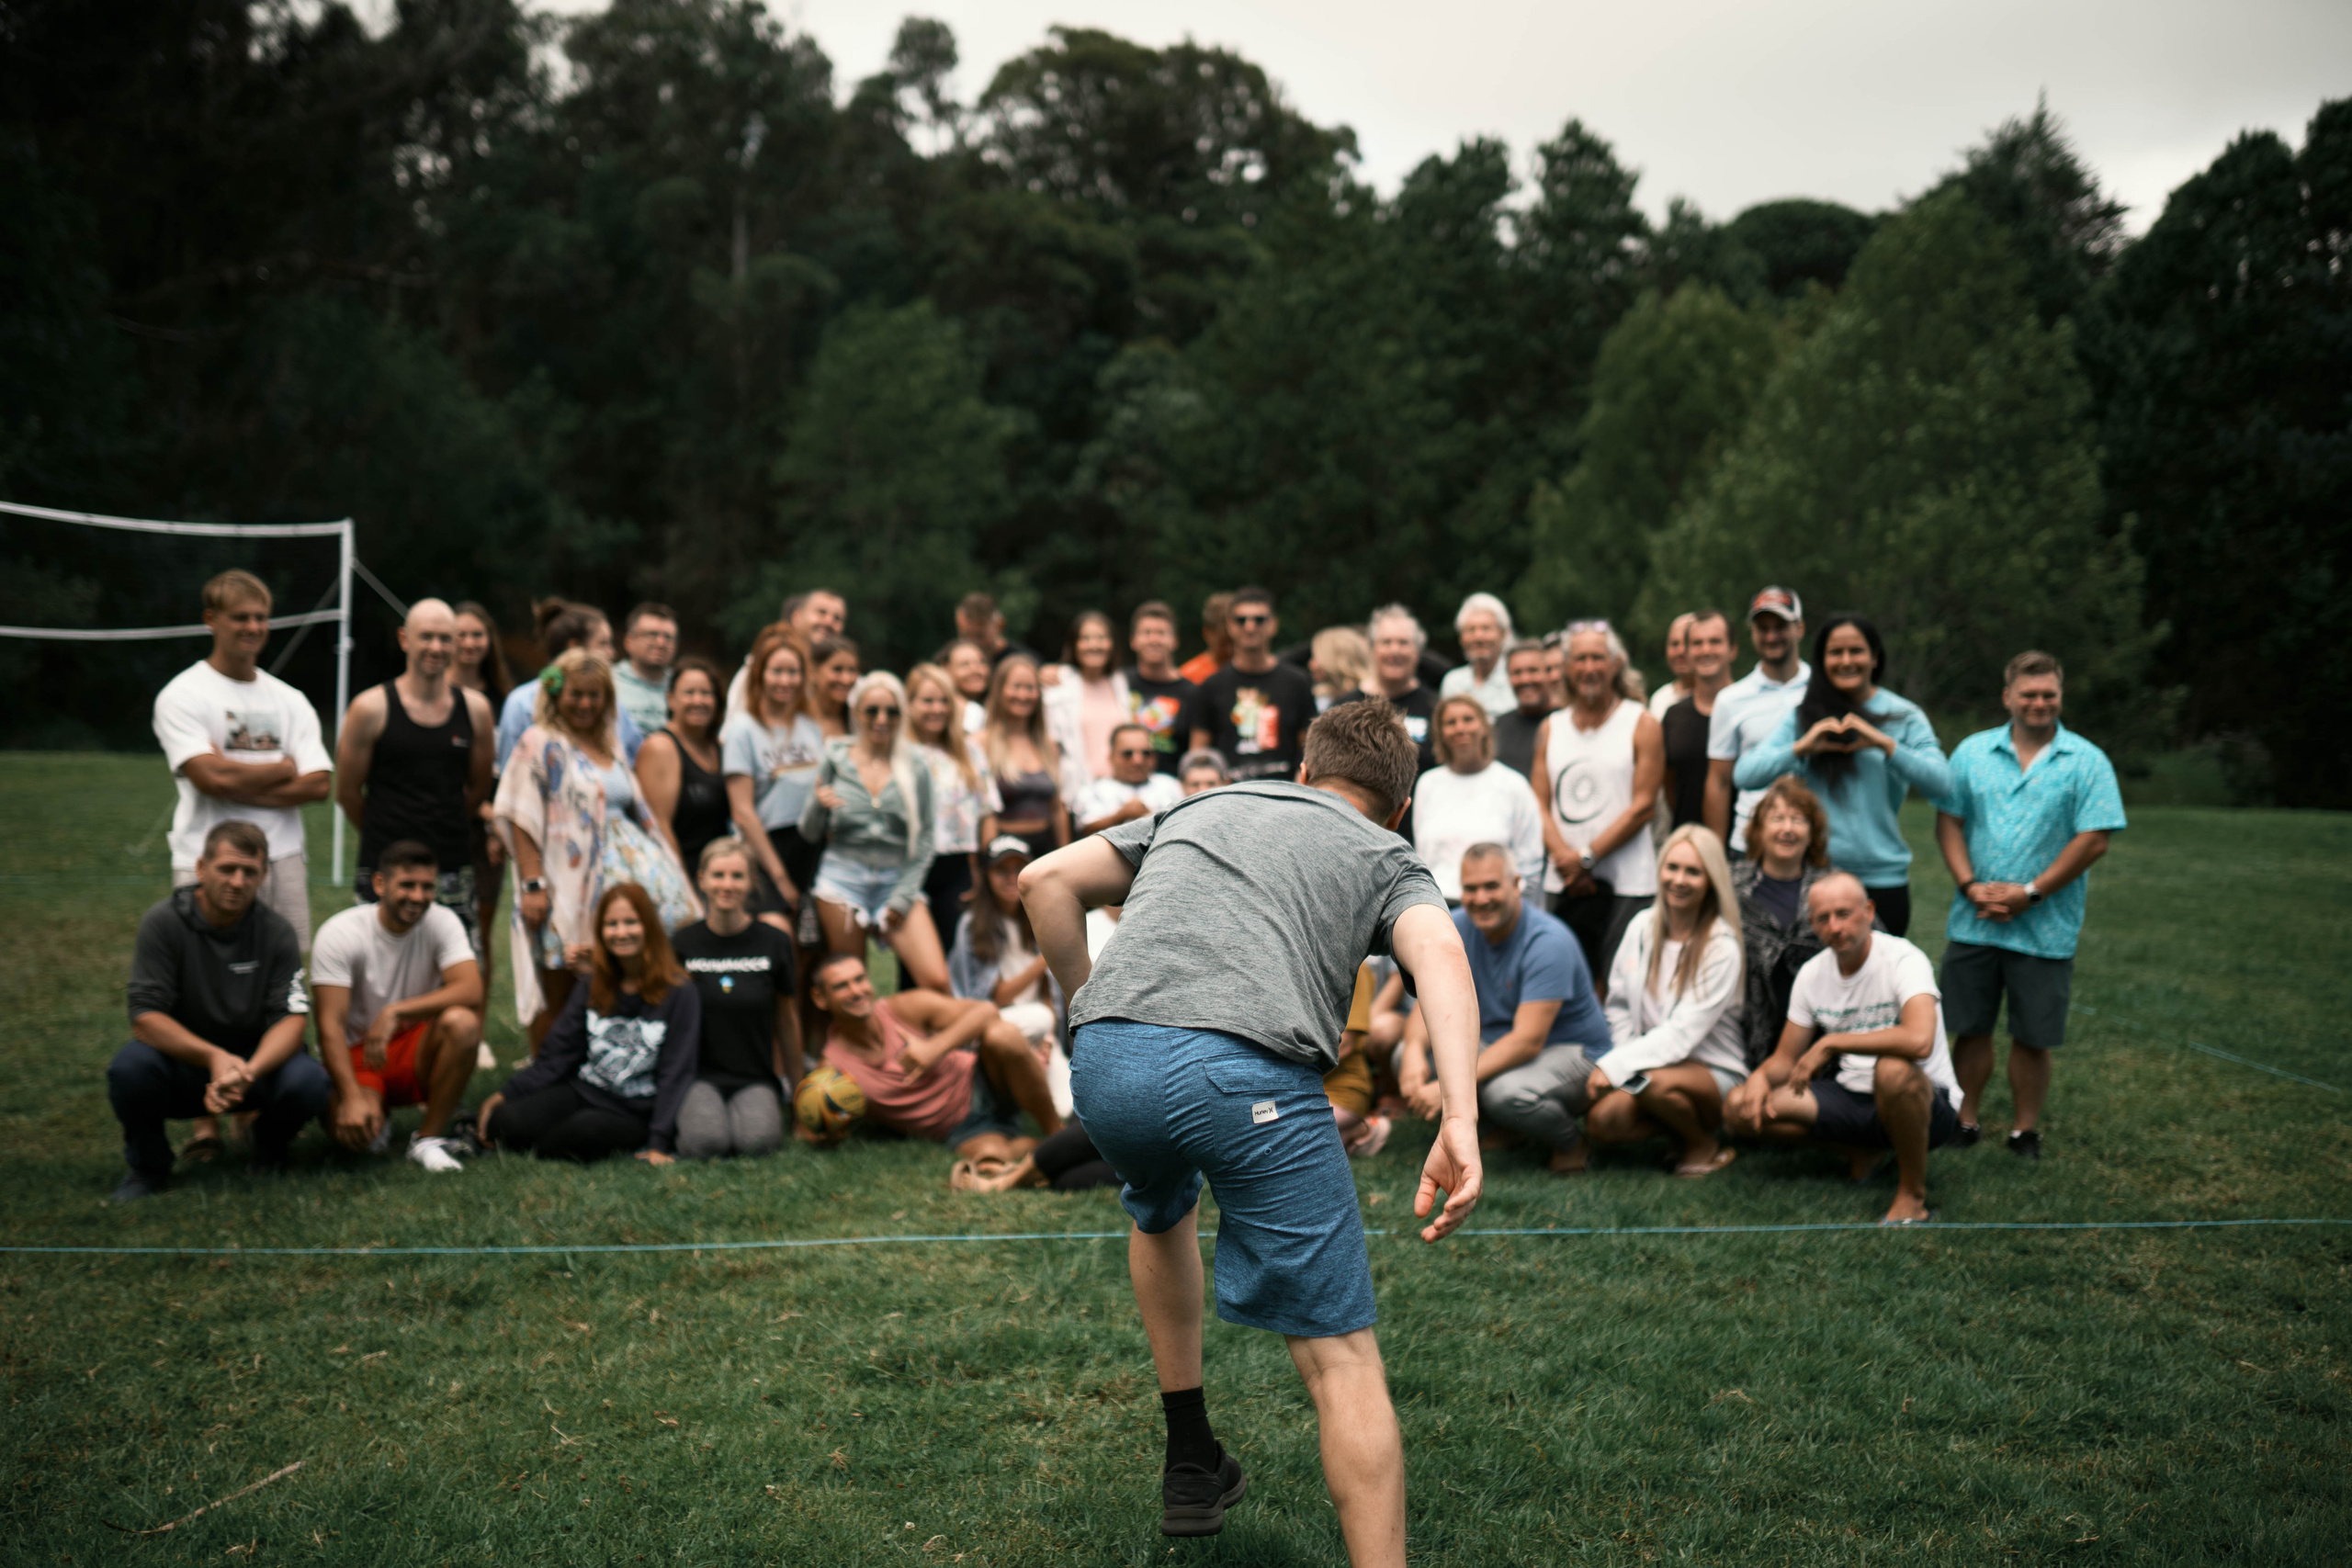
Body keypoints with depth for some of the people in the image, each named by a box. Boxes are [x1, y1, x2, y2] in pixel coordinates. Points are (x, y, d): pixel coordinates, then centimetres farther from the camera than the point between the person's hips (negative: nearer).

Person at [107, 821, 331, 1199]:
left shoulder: (276, 932, -7)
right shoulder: (163, 923, -12)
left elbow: (291, 1019, -15)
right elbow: (145, 1018, -19)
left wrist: (248, 1072, -36)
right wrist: (213, 1058, -36)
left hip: (256, 1059, 1)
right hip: (180, 1060, -1)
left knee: (310, 1083, -30)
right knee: (129, 1068, -34)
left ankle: (269, 1151, 7)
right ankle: (148, 1166, -2)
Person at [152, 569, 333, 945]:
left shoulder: (291, 700, 14)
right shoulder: (182, 695, -1)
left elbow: (318, 784, 2)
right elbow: (211, 777, -14)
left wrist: (240, 787, -9)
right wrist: (283, 768, 0)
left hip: (283, 859, 4)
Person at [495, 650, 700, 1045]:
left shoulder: (610, 744, 19)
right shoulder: (541, 744, -2)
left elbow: (634, 811, 21)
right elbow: (521, 820, -9)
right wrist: (532, 885, -18)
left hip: (619, 871, 6)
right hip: (567, 886, -6)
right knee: (558, 993, -2)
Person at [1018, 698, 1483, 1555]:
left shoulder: (1198, 807, 34)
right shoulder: (1386, 856, 23)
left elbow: (1046, 881, 23)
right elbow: (1440, 952, -1)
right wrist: (1460, 1119, -13)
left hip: (1104, 1061, 5)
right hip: (1248, 1073, -4)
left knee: (1160, 1211, 37)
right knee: (1343, 1360, 3)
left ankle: (1191, 1465, 43)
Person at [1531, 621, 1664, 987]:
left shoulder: (1641, 724, 3)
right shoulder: (1551, 729, 15)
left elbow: (1643, 805, -4)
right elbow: (1539, 803, 9)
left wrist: (1587, 857, -10)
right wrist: (1563, 855, -10)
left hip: (1626, 886, -4)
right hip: (1564, 884, 4)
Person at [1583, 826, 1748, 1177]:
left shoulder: (1721, 948, -13)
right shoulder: (1642, 927, 3)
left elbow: (1683, 1032, -19)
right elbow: (1619, 1005, 10)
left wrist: (1615, 1066, -23)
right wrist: (1621, 1062, -7)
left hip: (1714, 1072, -4)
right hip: (1651, 1060, 4)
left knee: (1653, 1082, -37)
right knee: (1601, 1121, -24)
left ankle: (1705, 1145, -6)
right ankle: (1682, 1121, 4)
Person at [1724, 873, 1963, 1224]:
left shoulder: (1902, 959, -19)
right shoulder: (1812, 974, 2)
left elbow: (1919, 1041, -38)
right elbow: (1785, 1060, 9)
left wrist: (1831, 1043, -29)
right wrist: (1761, 1076, -16)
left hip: (1926, 1104, -6)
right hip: (1853, 1098, 6)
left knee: (1894, 1070, -42)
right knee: (1740, 1108, -10)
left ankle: (1913, 1197, -18)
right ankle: (1859, 1151, 8)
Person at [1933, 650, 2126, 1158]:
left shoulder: (2087, 762, -2)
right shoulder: (1972, 752, 7)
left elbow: (2094, 839, -8)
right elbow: (1949, 821, 5)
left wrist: (2029, 893, -13)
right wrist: (1970, 885, -9)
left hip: (2045, 929, -2)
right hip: (1973, 922, 2)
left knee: (2032, 1036, 5)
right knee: (1969, 1028, 8)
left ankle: (2026, 1133, 19)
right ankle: (1965, 1122, 21)